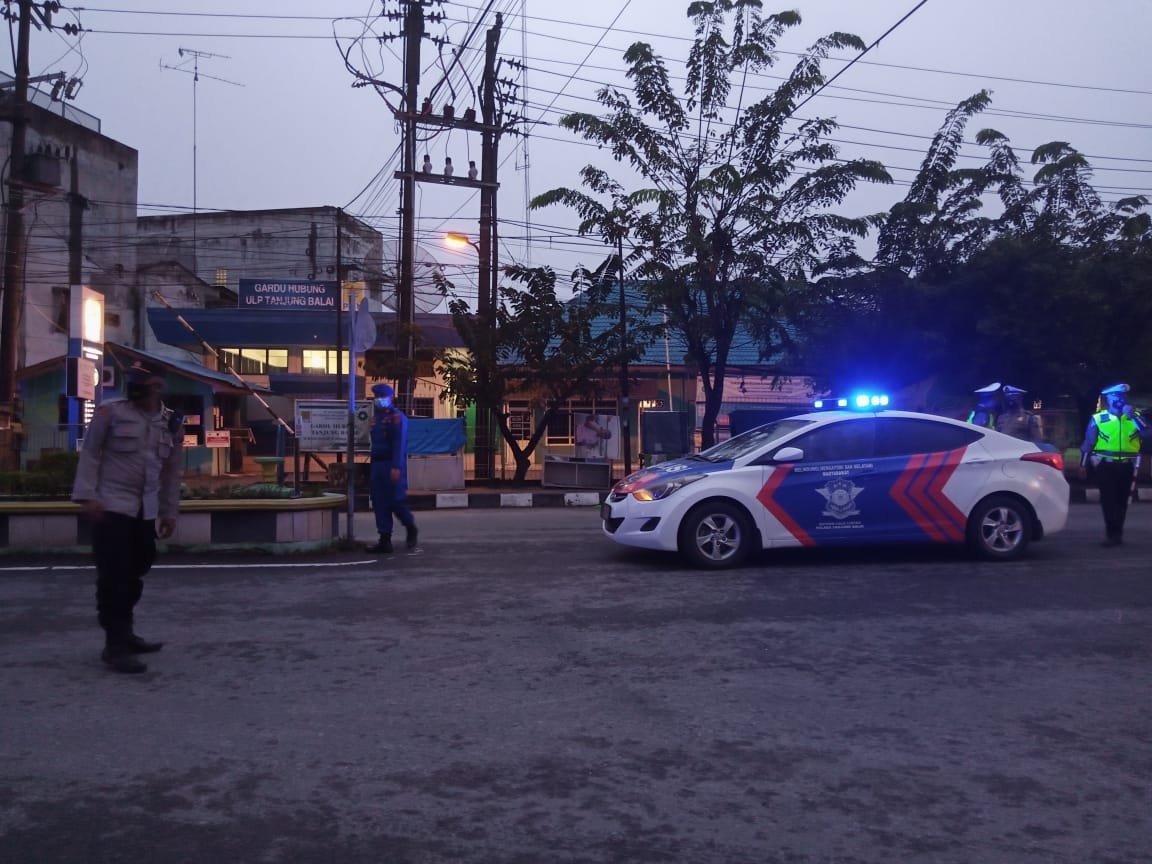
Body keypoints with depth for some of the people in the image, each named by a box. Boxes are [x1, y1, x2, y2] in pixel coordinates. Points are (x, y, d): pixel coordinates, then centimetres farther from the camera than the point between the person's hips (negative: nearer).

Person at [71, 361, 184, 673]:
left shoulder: (173, 423, 7)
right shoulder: (110, 412, -6)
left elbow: (171, 471, 13)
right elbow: (90, 454, -4)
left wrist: (169, 512, 14)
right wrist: (86, 495, -13)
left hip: (147, 511, 5)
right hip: (111, 506, -5)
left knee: (134, 574, 14)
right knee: (114, 576, -6)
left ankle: (125, 634, 28)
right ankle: (115, 644, 0)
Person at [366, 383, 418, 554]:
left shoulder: (397, 417, -8)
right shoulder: (376, 417, 18)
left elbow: (399, 444, -17)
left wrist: (396, 467, -24)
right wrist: (372, 466, 16)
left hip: (392, 465, -8)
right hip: (377, 464, 8)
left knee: (396, 501, -7)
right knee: (379, 503, 5)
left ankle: (411, 529, 17)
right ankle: (385, 541, 7)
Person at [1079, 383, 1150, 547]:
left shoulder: (1134, 416, 6)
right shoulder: (1098, 419, -1)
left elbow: (1146, 433, -11)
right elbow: (1088, 442, 3)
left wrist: (1133, 415, -17)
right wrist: (1083, 464, 3)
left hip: (1126, 466, 3)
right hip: (1105, 465, -2)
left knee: (1122, 501, 9)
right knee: (1108, 500, -6)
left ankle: (1116, 533, 19)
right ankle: (1113, 533, -3)